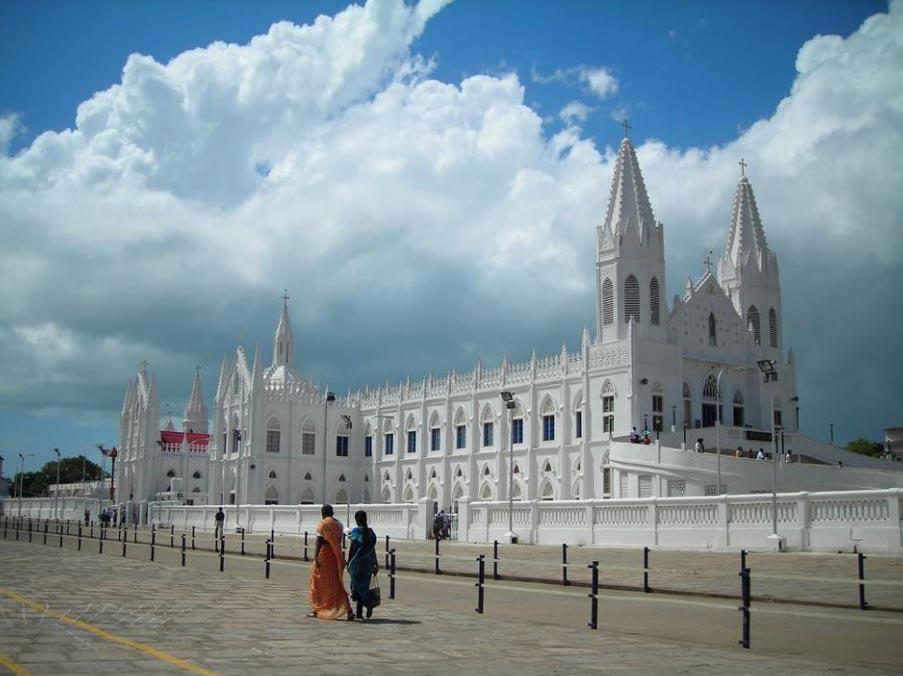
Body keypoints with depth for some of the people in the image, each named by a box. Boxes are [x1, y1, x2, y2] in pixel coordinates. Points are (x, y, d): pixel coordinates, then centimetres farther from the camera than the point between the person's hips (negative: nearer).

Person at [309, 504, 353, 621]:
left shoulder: (322, 524, -9)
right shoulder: (338, 524, 10)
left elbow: (319, 541, -18)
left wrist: (316, 557, -21)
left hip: (324, 555, -6)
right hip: (336, 557, 6)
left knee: (318, 583, 9)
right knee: (336, 584, 8)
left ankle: (316, 610, 15)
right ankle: (349, 610, -4)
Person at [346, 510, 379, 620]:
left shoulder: (355, 531, -9)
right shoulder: (371, 531, 5)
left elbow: (352, 548, -11)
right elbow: (373, 548, 8)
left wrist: (348, 562, -4)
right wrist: (375, 564, 13)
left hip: (357, 562, -5)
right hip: (368, 563, 5)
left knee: (357, 585, 2)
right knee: (364, 586, 11)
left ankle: (368, 603, -18)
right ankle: (359, 612, 10)